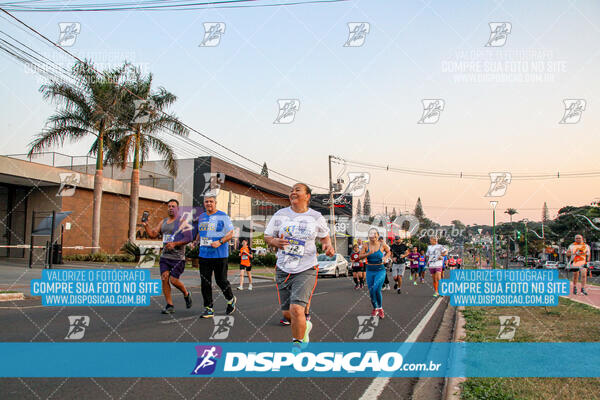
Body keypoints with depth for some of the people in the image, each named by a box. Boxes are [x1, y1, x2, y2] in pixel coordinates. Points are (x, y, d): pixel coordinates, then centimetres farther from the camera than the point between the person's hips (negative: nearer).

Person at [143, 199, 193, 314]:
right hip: (164, 256, 6)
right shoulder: (163, 222, 14)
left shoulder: (182, 222, -6)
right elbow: (153, 234, 13)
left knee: (174, 280, -9)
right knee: (164, 279, -3)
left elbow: (188, 238, -13)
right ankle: (169, 306, 5)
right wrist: (146, 225, -3)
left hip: (177, 257, -6)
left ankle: (186, 294, 21)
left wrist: (175, 244, -22)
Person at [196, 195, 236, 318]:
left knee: (221, 280, 1)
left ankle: (231, 300, 28)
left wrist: (220, 242, -18)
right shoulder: (201, 217, 14)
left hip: (219, 255, -5)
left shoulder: (223, 216, -3)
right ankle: (208, 308, 9)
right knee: (205, 282, 2)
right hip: (204, 254, 5)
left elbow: (230, 233, -5)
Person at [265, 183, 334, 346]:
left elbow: (324, 236, 15)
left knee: (296, 309, -19)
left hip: (306, 270, -3)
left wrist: (328, 246, -7)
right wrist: (275, 242, -13)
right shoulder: (280, 215, 3)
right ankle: (304, 326, 43)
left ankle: (298, 343, 2)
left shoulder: (316, 217, 1)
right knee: (287, 313, 10)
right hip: (283, 270, 3)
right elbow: (267, 236, 9)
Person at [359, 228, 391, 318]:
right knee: (371, 292, 6)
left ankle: (380, 308, 5)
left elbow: (389, 252, 13)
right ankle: (375, 308, 29)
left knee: (376, 289, -18)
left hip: (380, 271, -2)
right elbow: (360, 256, -3)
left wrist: (385, 257, -7)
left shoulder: (382, 244, -5)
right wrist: (368, 253, -20)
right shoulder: (366, 245, -4)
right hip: (370, 271, 2)